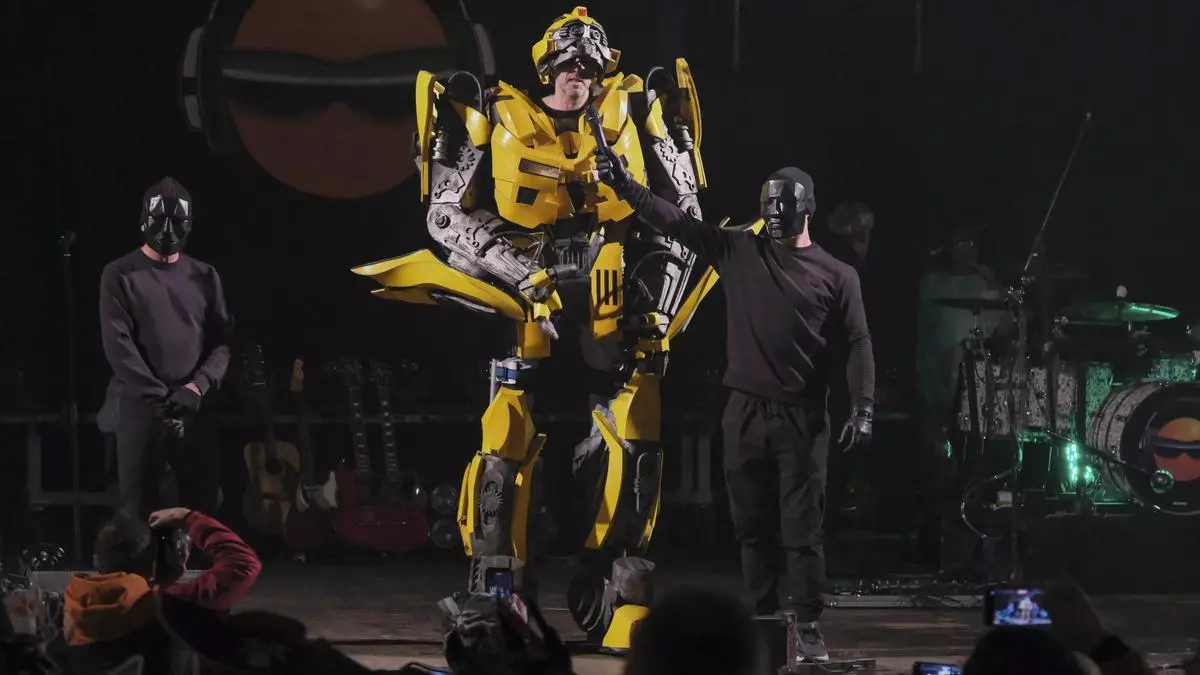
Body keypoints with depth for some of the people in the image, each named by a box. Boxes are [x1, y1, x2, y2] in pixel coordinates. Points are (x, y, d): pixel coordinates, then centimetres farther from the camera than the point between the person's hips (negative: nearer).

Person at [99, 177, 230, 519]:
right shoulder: (120, 275, 3)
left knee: (202, 507, 0)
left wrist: (198, 385, -10)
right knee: (137, 509, -5)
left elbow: (222, 341, 9)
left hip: (195, 409, 3)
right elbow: (117, 343, -6)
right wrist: (159, 396, -13)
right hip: (140, 406, -3)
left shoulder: (204, 277, 14)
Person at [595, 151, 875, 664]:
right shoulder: (740, 251, 7)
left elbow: (857, 343, 0)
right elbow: (676, 221, 3)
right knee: (753, 527, 7)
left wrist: (863, 409, -10)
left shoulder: (836, 275, 2)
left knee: (802, 529, -4)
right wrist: (623, 185, -5)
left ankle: (808, 629, -1)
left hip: (801, 417, -3)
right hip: (745, 412, 3)